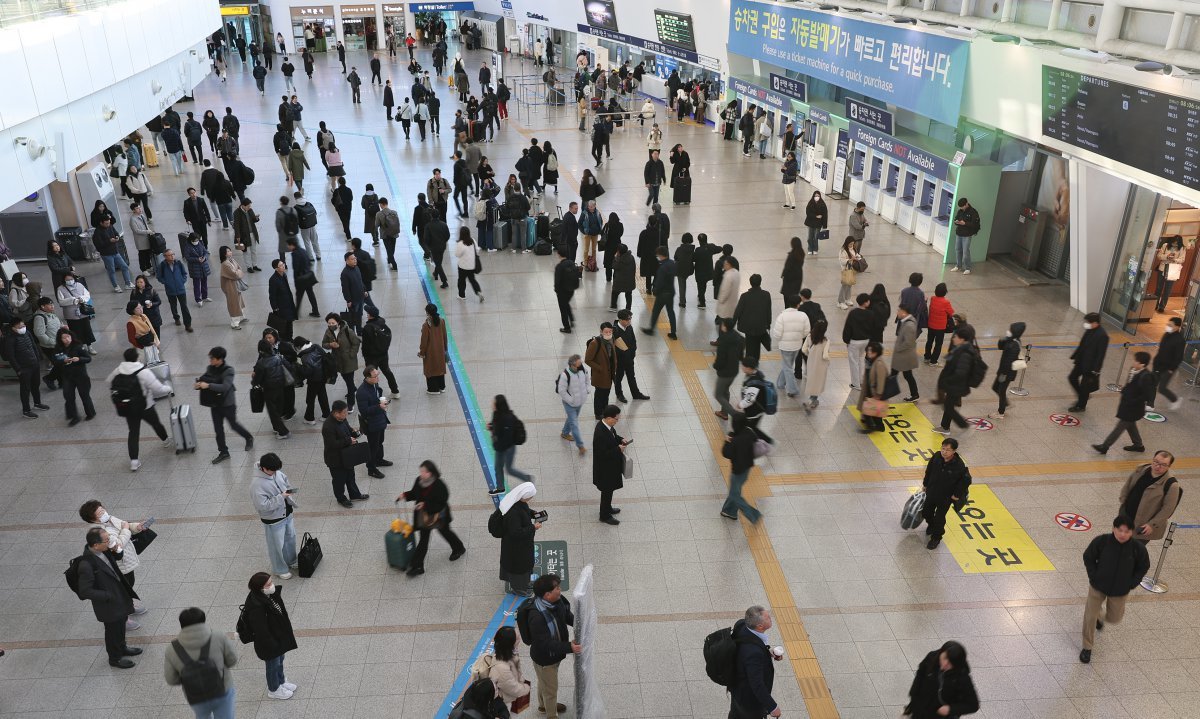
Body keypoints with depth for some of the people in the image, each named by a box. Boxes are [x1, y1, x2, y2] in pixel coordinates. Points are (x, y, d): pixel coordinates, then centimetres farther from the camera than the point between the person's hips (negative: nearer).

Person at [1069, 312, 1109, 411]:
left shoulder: (1102, 335, -25)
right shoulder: (1089, 330, -1)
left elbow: (1101, 354, -22)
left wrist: (1095, 370, -20)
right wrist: (1075, 357, 15)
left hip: (1090, 365, -8)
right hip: (1081, 361, 8)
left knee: (1084, 386, 6)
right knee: (1072, 378, 17)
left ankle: (1081, 406, 25)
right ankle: (1082, 397, 37)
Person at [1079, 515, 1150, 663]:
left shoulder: (1138, 548, -19)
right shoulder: (1101, 541, -23)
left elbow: (1143, 567, -1)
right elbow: (1088, 558, -7)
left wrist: (1131, 584, -7)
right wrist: (1094, 577, -11)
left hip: (1120, 591, 2)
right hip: (1098, 587, -2)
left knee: (1115, 618, 19)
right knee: (1090, 617, 5)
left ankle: (1099, 617, 55)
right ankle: (1087, 647, 26)